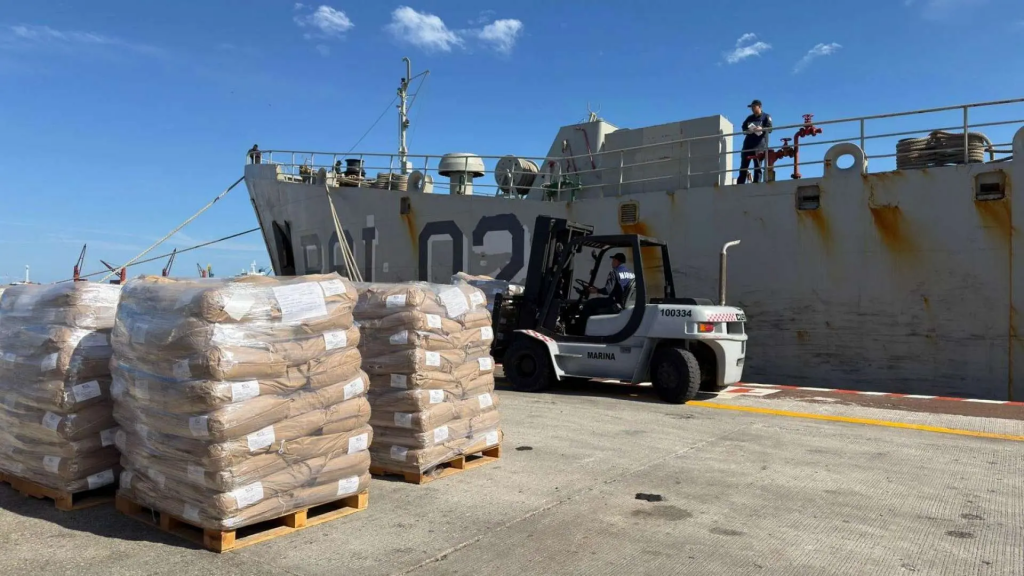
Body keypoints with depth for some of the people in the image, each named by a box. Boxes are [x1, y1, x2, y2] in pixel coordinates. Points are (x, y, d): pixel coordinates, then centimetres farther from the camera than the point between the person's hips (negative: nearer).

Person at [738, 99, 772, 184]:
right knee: (743, 166, -1)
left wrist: (761, 129, -24)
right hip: (748, 145, 4)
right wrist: (747, 130, -5)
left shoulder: (766, 116, 9)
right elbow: (744, 128, 18)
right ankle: (740, 184, -2)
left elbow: (769, 128, -3)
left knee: (757, 166, -7)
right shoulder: (749, 118, 22)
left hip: (759, 145, -4)